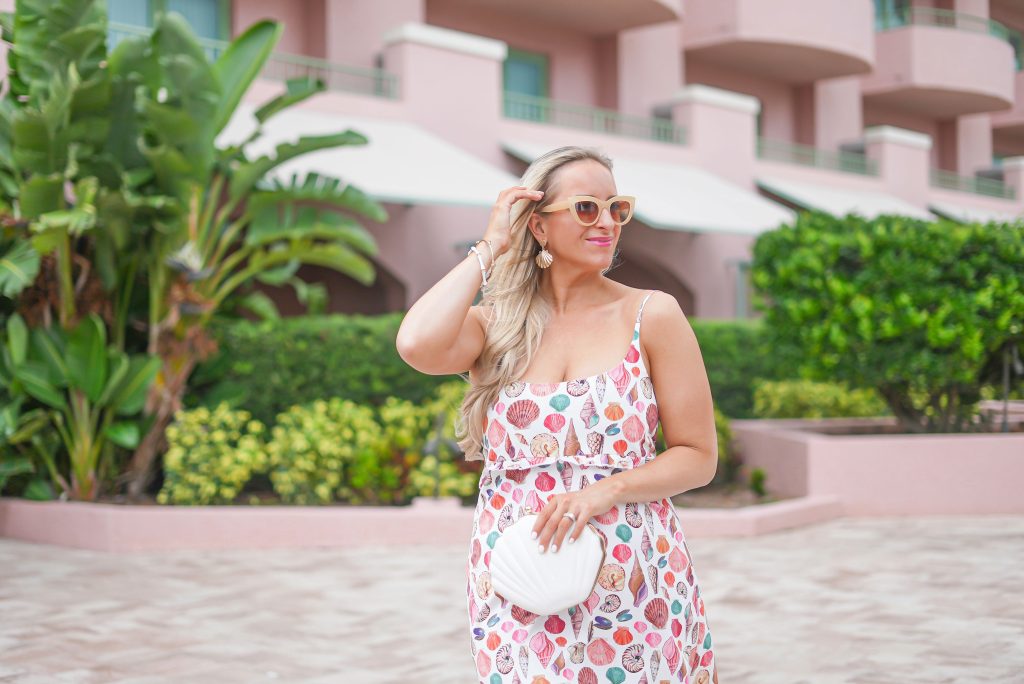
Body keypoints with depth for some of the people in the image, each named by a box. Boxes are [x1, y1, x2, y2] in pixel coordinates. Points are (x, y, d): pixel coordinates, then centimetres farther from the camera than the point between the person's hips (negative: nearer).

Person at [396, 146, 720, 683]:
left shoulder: (651, 315, -1)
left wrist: (607, 490, -17)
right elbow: (417, 346, -20)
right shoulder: (494, 326, 3)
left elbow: (699, 456, 0)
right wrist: (491, 247, -8)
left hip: (636, 588, -1)